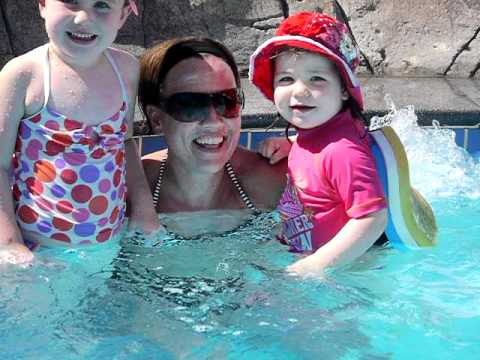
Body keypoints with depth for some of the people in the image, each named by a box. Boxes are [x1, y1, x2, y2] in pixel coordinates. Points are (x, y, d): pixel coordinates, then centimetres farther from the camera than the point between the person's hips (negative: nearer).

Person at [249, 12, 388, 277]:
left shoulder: (342, 151, -27)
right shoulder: (313, 132, 1)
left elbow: (372, 218, -29)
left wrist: (315, 266, -28)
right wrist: (288, 146, 5)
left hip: (344, 268, -8)